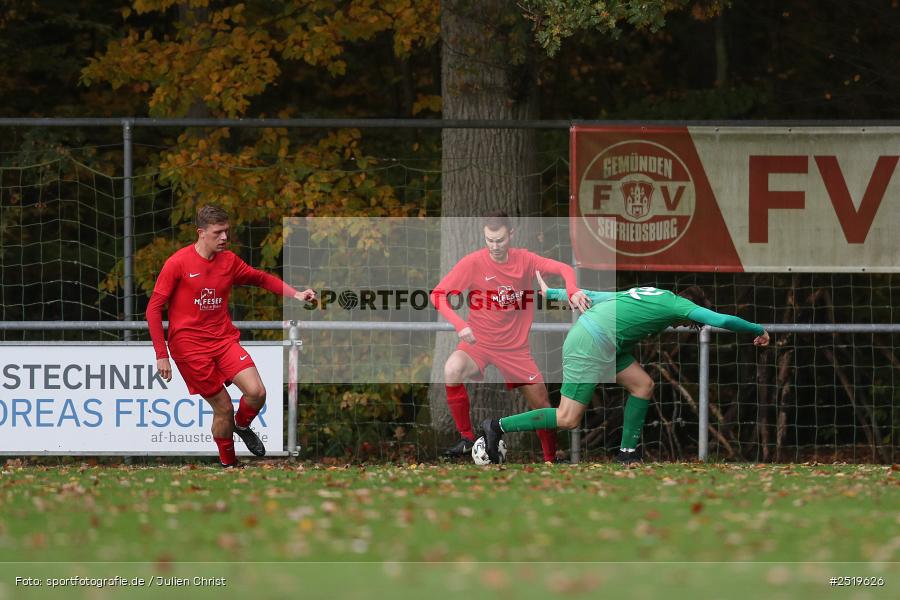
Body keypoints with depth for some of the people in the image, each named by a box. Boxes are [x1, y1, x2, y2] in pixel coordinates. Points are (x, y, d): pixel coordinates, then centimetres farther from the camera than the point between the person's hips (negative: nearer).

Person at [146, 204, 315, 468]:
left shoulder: (229, 260, 5)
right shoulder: (178, 263, -10)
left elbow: (261, 278, 22)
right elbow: (154, 308, -7)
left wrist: (295, 294, 8)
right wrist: (161, 355, -10)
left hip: (224, 339, 4)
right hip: (190, 345, -4)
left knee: (256, 392, -15)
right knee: (223, 407, -7)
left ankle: (242, 426, 18)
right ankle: (228, 464, 13)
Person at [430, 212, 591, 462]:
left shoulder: (524, 260, -4)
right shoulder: (472, 263, -13)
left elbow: (563, 268, -5)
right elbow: (438, 294, -15)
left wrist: (573, 291, -27)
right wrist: (459, 324, -30)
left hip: (515, 348, 3)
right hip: (479, 343, -3)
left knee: (542, 406, 4)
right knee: (453, 369, -34)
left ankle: (551, 459, 30)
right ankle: (466, 438, -18)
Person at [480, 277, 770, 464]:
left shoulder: (650, 294, 21)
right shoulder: (677, 304, -1)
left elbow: (597, 296, 26)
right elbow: (721, 320, -8)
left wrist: (551, 293, 33)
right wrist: (758, 331, 5)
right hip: (592, 344, -10)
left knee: (643, 385, 10)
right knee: (568, 419, -8)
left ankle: (628, 451, 13)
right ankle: (498, 427, -2)